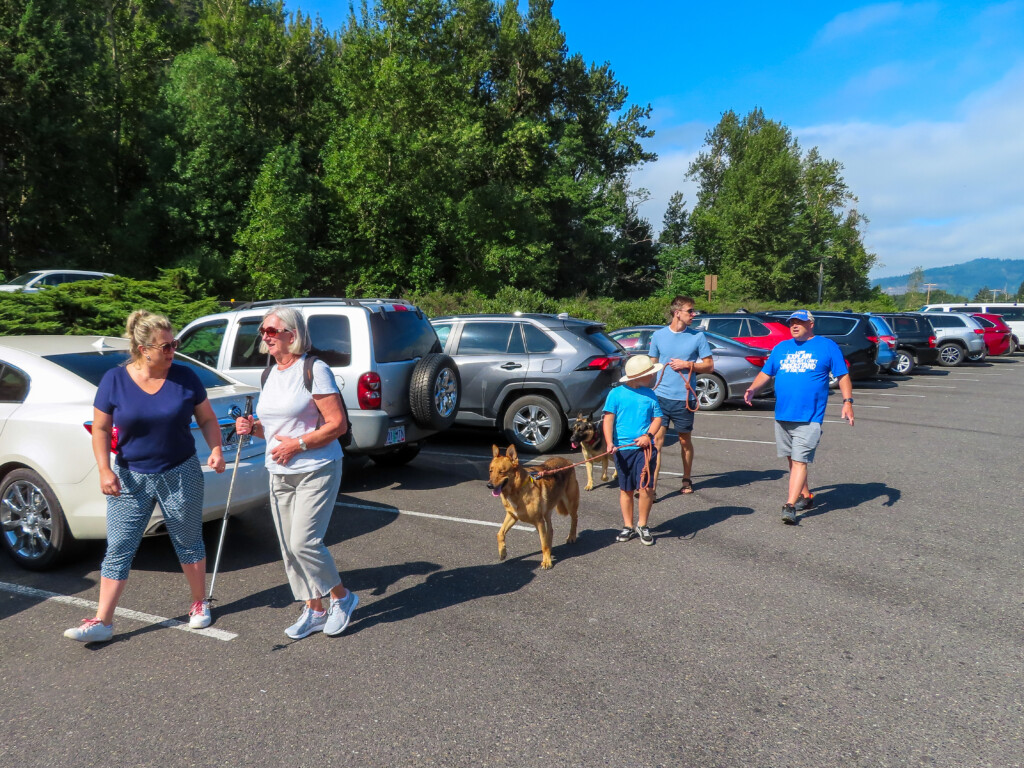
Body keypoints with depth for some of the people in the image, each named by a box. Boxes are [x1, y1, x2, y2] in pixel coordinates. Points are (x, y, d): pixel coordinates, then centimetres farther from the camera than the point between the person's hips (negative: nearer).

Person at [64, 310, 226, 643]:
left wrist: (216, 449, -13)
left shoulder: (185, 377, -6)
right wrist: (105, 470, -12)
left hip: (181, 474, 0)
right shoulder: (114, 380, -7)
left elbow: (207, 419, 2)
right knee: (118, 549, 3)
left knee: (189, 542, 12)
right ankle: (102, 621, 13)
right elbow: (100, 429, -2)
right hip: (131, 478, 0)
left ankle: (200, 603, 31)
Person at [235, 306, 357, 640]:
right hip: (279, 474, 8)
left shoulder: (314, 369, -12)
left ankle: (342, 597, 11)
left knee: (304, 542, -13)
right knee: (288, 547, 9)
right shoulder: (269, 374, 12)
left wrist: (298, 443, -20)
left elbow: (338, 424, -16)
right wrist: (253, 427, 2)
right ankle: (314, 610, 24)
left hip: (316, 471, -8)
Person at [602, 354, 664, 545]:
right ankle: (628, 526, 24)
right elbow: (608, 419, -5)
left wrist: (648, 435, -11)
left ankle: (642, 525, 10)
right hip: (623, 448, -1)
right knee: (626, 489, 10)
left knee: (646, 487, -9)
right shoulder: (616, 394, -2)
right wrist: (609, 443, -15)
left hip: (645, 447, 1)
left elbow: (657, 418, 7)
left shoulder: (650, 394, 6)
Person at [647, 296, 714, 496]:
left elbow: (709, 366, 4)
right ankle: (652, 485, -8)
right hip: (661, 396, 0)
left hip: (684, 398, 0)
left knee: (685, 441, 13)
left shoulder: (698, 337, 1)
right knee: (657, 440, -7)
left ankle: (687, 480, 31)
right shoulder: (658, 335, 5)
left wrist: (688, 364, -12)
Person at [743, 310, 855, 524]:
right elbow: (766, 373, 15)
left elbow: (843, 376, 3)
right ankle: (806, 496, 31)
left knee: (799, 461, -12)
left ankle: (790, 506, -15)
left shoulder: (827, 346, 4)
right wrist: (753, 389, -4)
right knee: (792, 459, 14)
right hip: (782, 416, 5)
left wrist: (847, 401, -9)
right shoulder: (781, 347, 15)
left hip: (809, 418, -5)